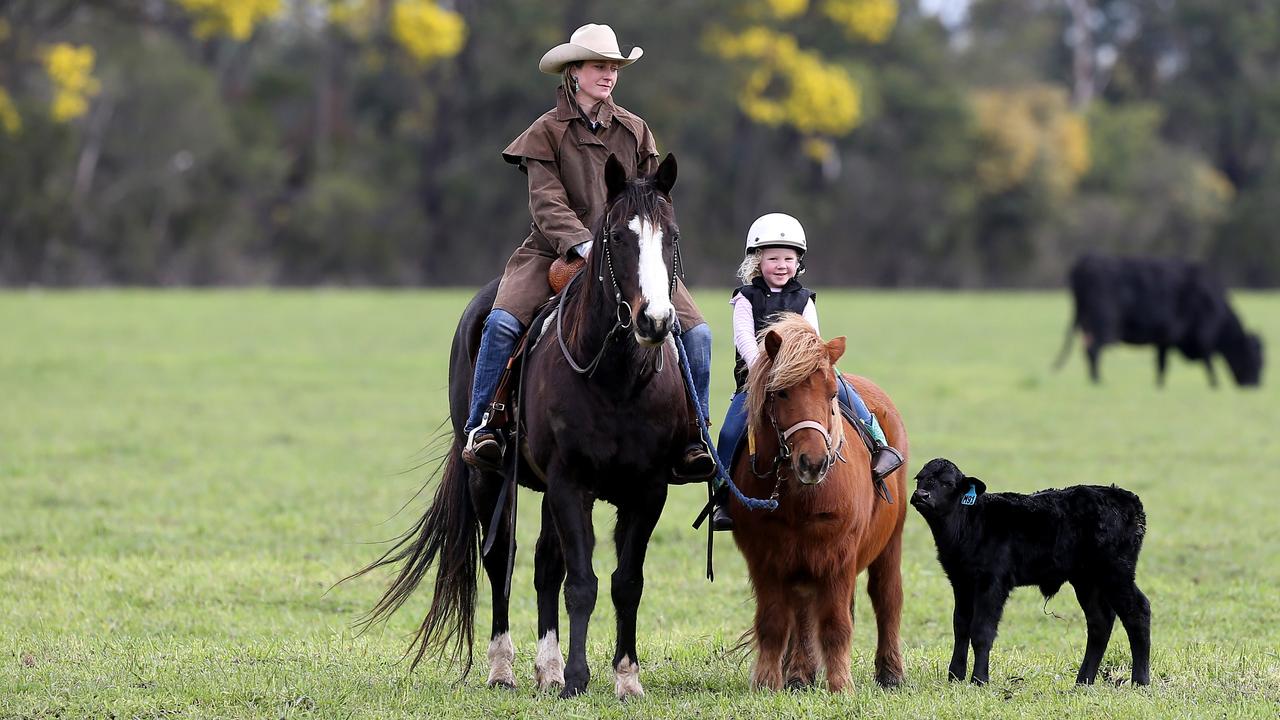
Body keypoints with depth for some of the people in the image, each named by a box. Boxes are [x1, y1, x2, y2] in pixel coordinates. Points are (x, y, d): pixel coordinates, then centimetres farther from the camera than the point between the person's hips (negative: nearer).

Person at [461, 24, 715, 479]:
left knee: (696, 332, -15)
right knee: (502, 322, -29)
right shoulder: (546, 132, 1)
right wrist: (583, 244, -26)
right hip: (556, 253, -3)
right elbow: (546, 203, -11)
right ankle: (481, 428, -17)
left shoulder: (634, 131, 12)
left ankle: (692, 441, -5)